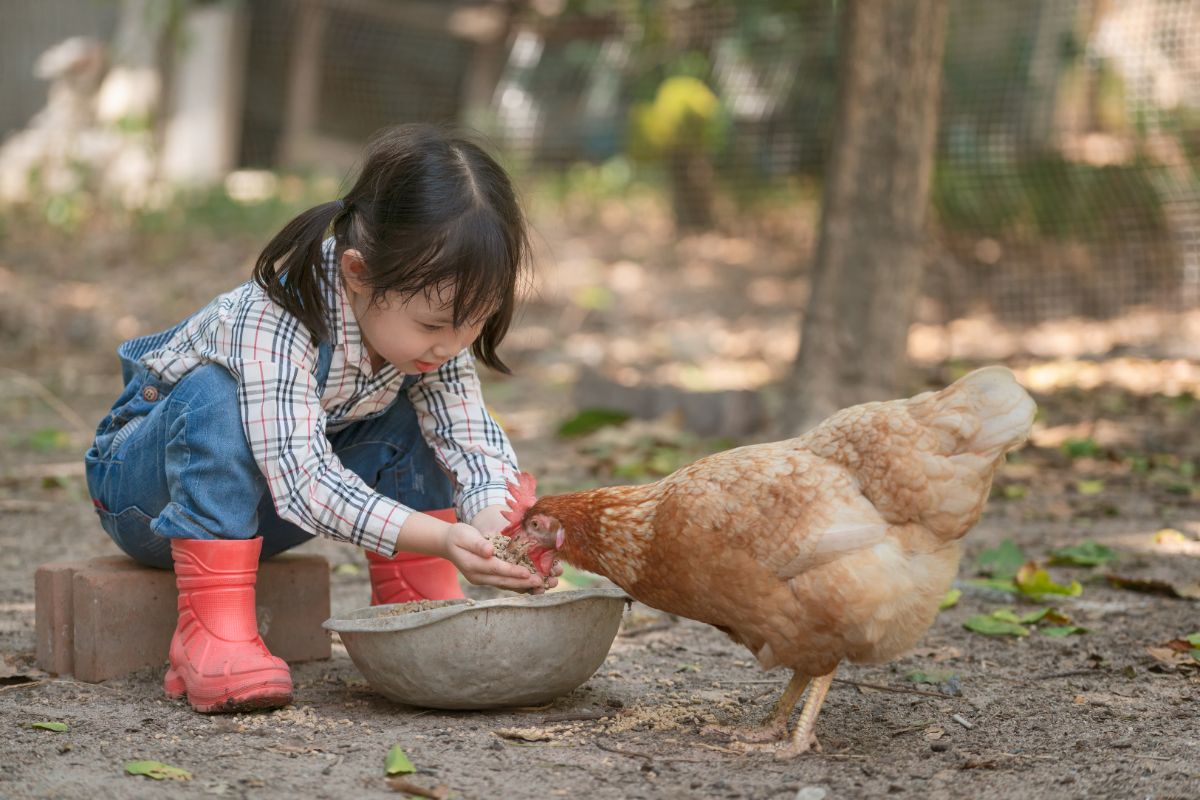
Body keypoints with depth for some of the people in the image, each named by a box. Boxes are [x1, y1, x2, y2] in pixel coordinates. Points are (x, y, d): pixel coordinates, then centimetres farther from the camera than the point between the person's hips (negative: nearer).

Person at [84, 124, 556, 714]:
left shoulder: (430, 319, -16)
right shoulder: (275, 321, -37)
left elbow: (473, 442, -19)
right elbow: (303, 482, -43)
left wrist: (500, 528, -40)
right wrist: (441, 539, -52)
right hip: (140, 482, -6)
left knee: (413, 412, -9)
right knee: (215, 396, -36)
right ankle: (211, 631, -34)